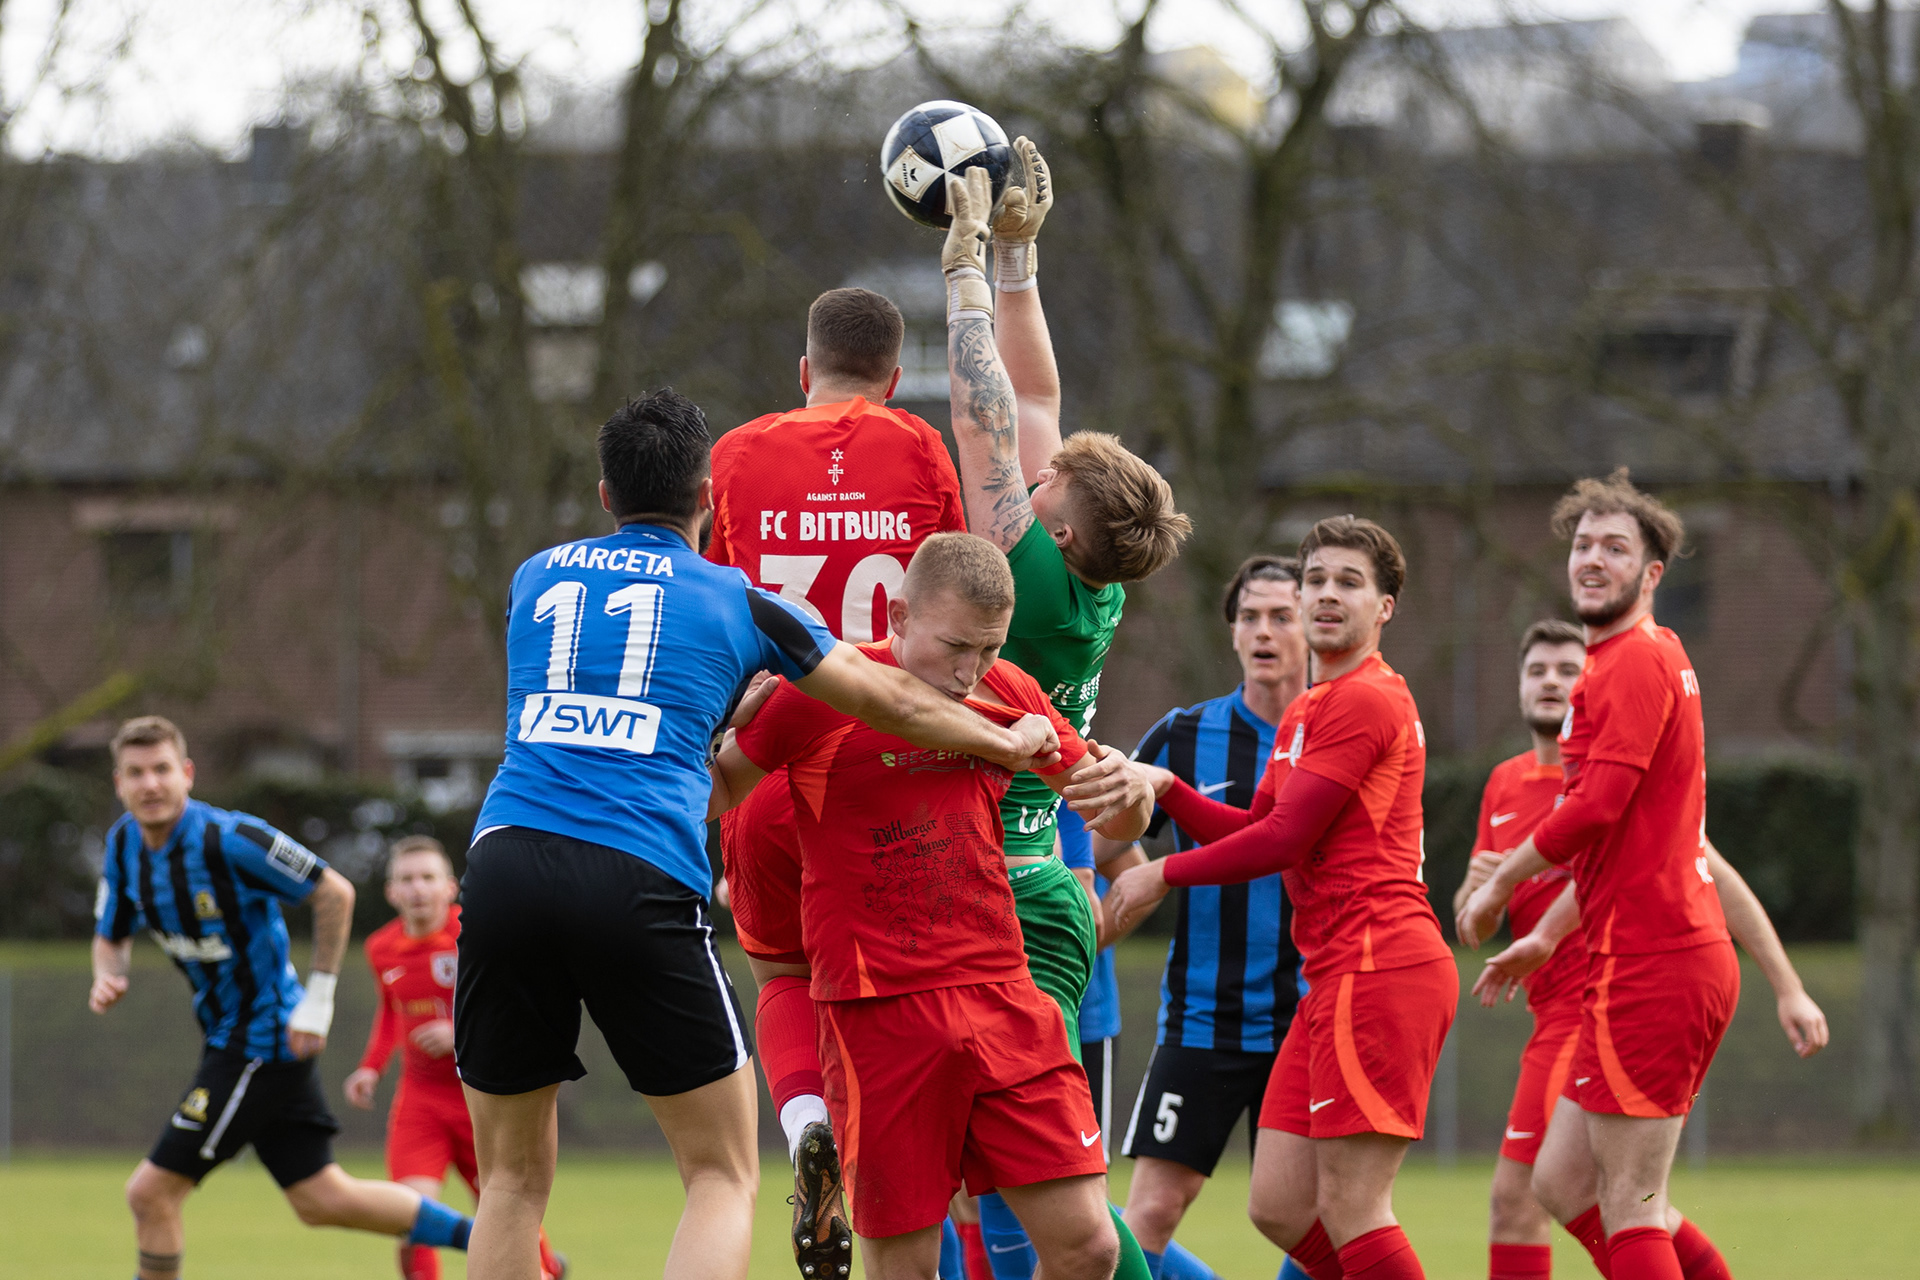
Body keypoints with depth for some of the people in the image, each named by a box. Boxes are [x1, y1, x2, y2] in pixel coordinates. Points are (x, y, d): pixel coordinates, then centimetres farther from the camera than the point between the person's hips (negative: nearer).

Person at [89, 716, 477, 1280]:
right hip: (229, 1037, 8)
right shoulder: (124, 843, 1)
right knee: (322, 1200, 11)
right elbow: (111, 936, 14)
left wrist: (319, 998, -16)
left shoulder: (227, 838, -22)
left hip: (263, 1038, -8)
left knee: (152, 1191, -8)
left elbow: (335, 893, -17)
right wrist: (107, 977, -9)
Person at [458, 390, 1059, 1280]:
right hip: (641, 884, -3)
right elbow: (894, 704, 23)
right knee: (723, 1174, 7)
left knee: (513, 1179, 13)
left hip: (504, 863, 3)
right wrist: (1007, 742, 41)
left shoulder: (536, 578, 22)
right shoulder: (736, 603, 14)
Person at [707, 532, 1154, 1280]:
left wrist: (1125, 787, -4)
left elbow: (1122, 823, 21)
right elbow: (716, 791, 6)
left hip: (1004, 1000, 4)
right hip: (879, 1014, -4)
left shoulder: (1009, 695, 9)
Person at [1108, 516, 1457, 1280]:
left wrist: (1163, 875, -1)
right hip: (1335, 978, 10)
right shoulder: (1306, 712, 23)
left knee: (1350, 1210, -10)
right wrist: (1165, 790, 9)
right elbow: (1256, 829, 24)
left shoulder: (1364, 700, -10)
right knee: (1279, 1208, 7)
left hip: (1379, 969, -10)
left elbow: (1283, 841, -12)